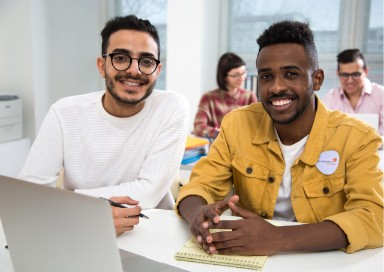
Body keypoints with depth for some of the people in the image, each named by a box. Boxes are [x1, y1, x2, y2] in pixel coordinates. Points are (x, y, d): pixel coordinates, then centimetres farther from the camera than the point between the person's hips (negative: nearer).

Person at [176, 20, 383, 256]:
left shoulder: (357, 139, -11)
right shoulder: (237, 124, -2)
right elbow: (202, 184, -3)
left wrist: (278, 238, -35)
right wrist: (198, 214, -27)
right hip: (247, 260, 3)